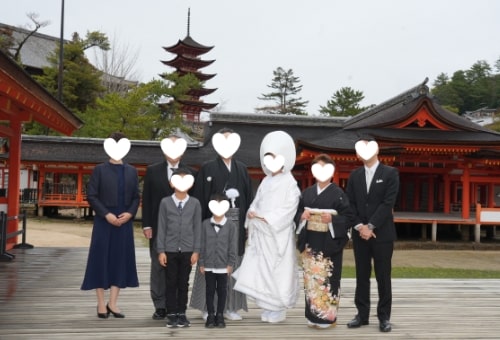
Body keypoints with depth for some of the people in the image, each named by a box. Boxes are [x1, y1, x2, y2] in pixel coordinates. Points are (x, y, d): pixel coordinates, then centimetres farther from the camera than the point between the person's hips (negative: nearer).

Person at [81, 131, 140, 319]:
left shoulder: (131, 171, 10)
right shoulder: (99, 170, 0)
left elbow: (136, 197, 9)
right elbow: (91, 196, -4)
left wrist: (129, 213, -8)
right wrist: (106, 214, -14)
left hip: (124, 222, 3)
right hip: (104, 222, -3)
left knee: (121, 260, 4)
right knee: (102, 260, 1)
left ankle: (112, 303, 13)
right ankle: (101, 304, 11)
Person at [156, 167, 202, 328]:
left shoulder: (195, 203, 3)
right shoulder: (165, 202, 2)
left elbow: (197, 228, 3)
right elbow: (161, 227, 1)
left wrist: (196, 251, -1)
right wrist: (161, 251, -3)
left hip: (187, 250, 1)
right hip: (170, 250, -1)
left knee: (184, 283, 7)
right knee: (171, 283, 5)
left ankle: (181, 313, 17)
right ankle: (171, 314, 13)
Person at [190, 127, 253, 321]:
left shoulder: (242, 169, 11)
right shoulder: (207, 168, -1)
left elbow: (248, 198, 11)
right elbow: (199, 198, -5)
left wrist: (248, 224, 5)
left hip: (236, 223, 4)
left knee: (233, 265, 7)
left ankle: (231, 307, 16)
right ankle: (208, 307, 9)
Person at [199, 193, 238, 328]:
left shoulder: (231, 225, -2)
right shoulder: (205, 224, 1)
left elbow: (232, 246, -2)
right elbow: (202, 244, 2)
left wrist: (231, 263, -4)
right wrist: (201, 263, 1)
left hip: (223, 265, -1)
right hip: (209, 265, 1)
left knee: (222, 290, 8)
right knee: (210, 290, 7)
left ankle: (220, 315, 18)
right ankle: (211, 315, 17)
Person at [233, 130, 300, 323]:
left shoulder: (290, 183, -6)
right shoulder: (266, 182, 15)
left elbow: (288, 210, -14)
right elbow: (256, 204, 15)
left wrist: (265, 217, -17)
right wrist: (252, 213, -6)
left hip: (279, 234, -6)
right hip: (261, 233, 6)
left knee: (277, 271, -2)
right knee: (260, 270, 3)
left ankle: (277, 311, 7)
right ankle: (267, 310, 13)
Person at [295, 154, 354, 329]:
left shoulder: (338, 193, -3)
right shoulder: (307, 193, 11)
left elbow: (348, 217, -6)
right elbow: (297, 214, 15)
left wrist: (332, 219, -20)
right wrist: (302, 216, -6)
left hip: (329, 243, -4)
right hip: (310, 242, 5)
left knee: (327, 279, -4)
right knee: (311, 278, 7)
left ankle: (327, 316, 7)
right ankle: (313, 315, 16)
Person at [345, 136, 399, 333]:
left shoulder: (390, 173, -2)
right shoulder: (355, 175, 11)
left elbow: (388, 203, -10)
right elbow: (350, 204, 5)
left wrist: (371, 227, -15)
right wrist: (359, 227, -9)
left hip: (382, 233, -3)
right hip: (360, 233, 4)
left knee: (383, 276, 2)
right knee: (362, 276, 8)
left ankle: (384, 316, 10)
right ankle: (362, 314, 15)